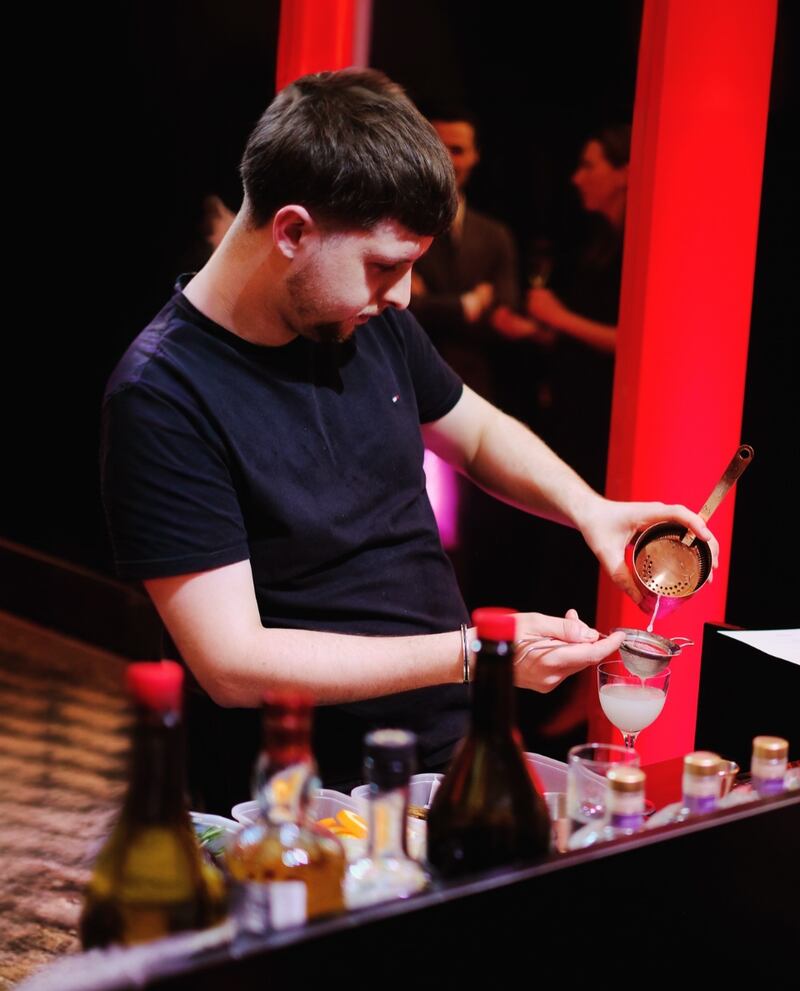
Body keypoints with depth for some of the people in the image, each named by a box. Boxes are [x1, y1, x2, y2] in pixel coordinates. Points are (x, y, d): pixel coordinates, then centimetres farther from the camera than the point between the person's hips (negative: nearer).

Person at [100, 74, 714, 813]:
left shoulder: (373, 321, 5)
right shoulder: (161, 397, -16)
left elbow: (478, 433, 24)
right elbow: (233, 665, -19)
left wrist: (587, 508, 5)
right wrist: (470, 655, -20)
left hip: (458, 750, 6)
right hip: (306, 814, -6)